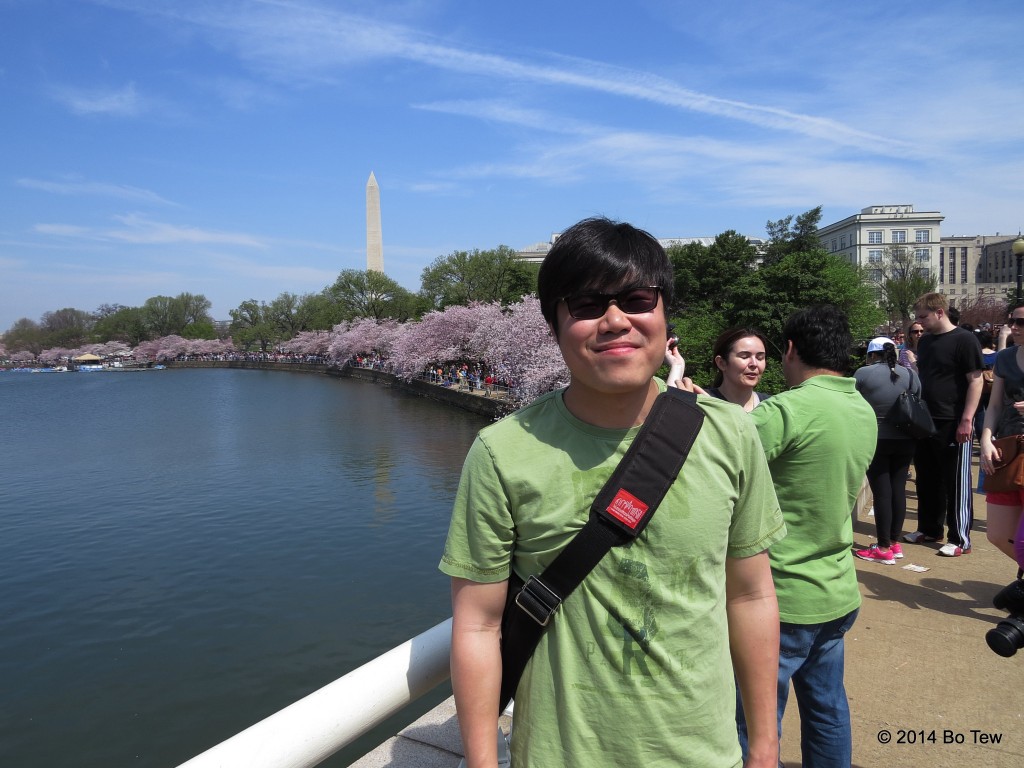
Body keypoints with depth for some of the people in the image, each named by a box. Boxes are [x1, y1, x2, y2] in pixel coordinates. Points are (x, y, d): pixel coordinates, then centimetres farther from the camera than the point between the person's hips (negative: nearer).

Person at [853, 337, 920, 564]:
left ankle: (884, 549, 2)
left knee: (881, 492, -2)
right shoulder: (910, 374, 5)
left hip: (876, 441, -4)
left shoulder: (863, 373, -6)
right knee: (898, 489, 11)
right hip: (905, 440, 4)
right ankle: (895, 543, 20)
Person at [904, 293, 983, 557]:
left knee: (956, 483, 2)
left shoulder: (964, 340, -10)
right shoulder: (925, 341, 12)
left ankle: (961, 539, 11)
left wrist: (967, 420, -19)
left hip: (953, 424, -7)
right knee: (927, 480, 14)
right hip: (925, 422, 7)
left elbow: (975, 381, -13)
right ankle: (929, 529, 27)